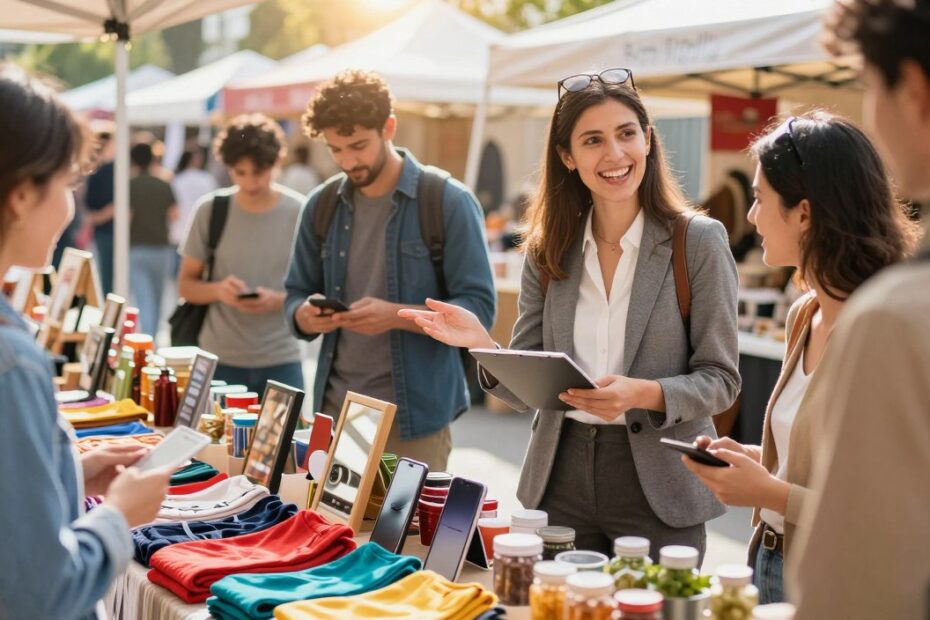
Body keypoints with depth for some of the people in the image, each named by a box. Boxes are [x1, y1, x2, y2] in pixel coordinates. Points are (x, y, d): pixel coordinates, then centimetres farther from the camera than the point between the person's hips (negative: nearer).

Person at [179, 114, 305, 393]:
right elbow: (186, 285, 6)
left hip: (281, 362, -1)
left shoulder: (300, 212, -4)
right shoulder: (210, 210, -1)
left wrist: (277, 300, -18)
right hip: (220, 360, 1)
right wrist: (218, 290, -15)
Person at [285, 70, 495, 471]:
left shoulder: (448, 203, -7)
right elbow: (297, 294, 14)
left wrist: (396, 316, -25)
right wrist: (305, 315, -10)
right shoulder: (321, 205, 7)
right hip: (334, 409, 4)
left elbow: (479, 309, -10)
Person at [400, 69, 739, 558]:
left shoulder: (699, 241, -6)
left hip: (658, 487, -3)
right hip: (561, 482, 3)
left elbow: (719, 380, -6)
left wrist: (643, 394, -23)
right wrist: (481, 344, -16)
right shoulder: (548, 251, 5)